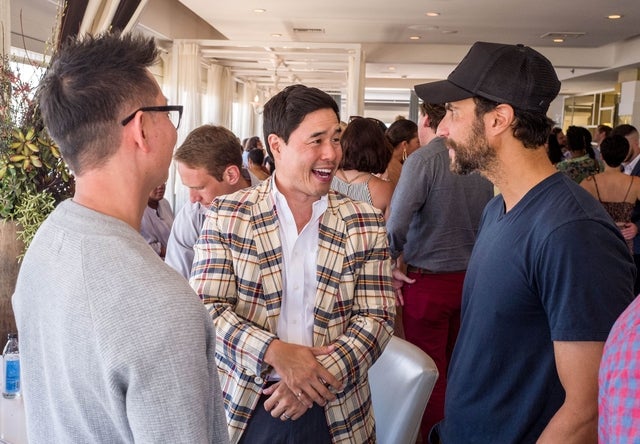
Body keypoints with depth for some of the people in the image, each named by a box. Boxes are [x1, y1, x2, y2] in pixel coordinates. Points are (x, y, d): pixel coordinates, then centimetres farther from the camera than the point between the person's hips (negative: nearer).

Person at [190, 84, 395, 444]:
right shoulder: (226, 216, -6)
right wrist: (274, 352, -23)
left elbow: (377, 316, -6)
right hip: (244, 405, 0)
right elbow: (206, 307, -10)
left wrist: (321, 373, -19)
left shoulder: (365, 222, -3)